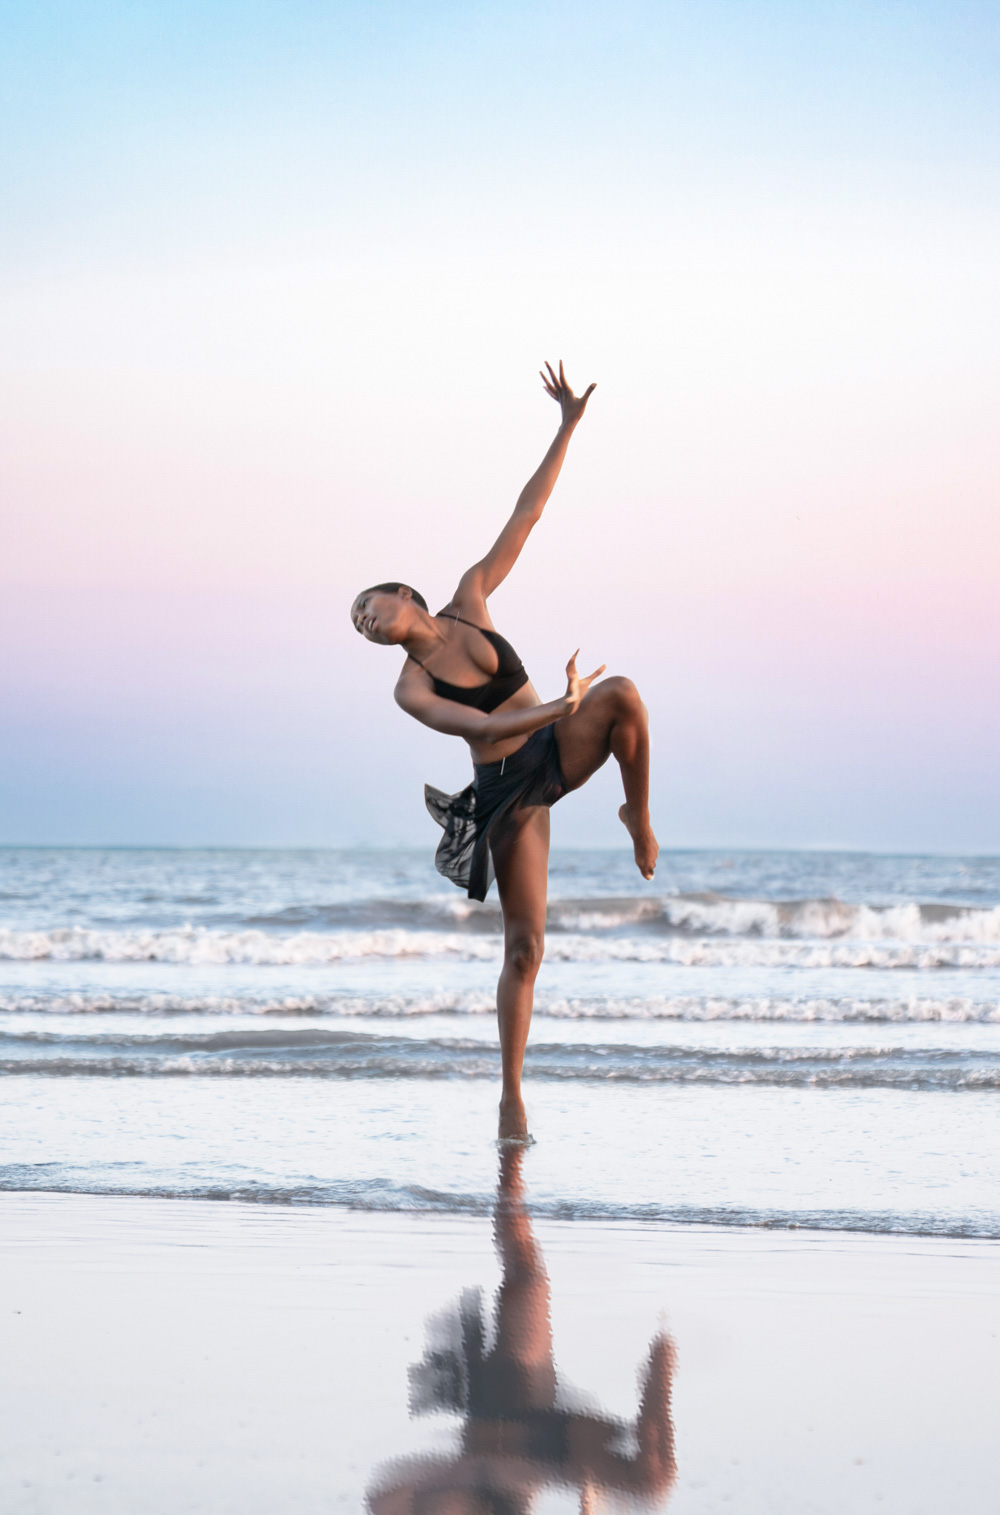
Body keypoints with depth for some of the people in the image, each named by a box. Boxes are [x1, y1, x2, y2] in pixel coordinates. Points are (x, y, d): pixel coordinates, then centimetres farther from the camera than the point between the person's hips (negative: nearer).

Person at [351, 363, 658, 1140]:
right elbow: (477, 725, -21)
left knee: (620, 693, -31)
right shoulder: (411, 689, -5)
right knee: (525, 945, -3)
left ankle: (639, 816, -12)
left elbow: (525, 516, -1)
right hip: (504, 792, -2)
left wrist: (568, 428, -7)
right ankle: (512, 1095, 8)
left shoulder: (471, 600, 2)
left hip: (559, 757, 2)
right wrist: (557, 708, -32)